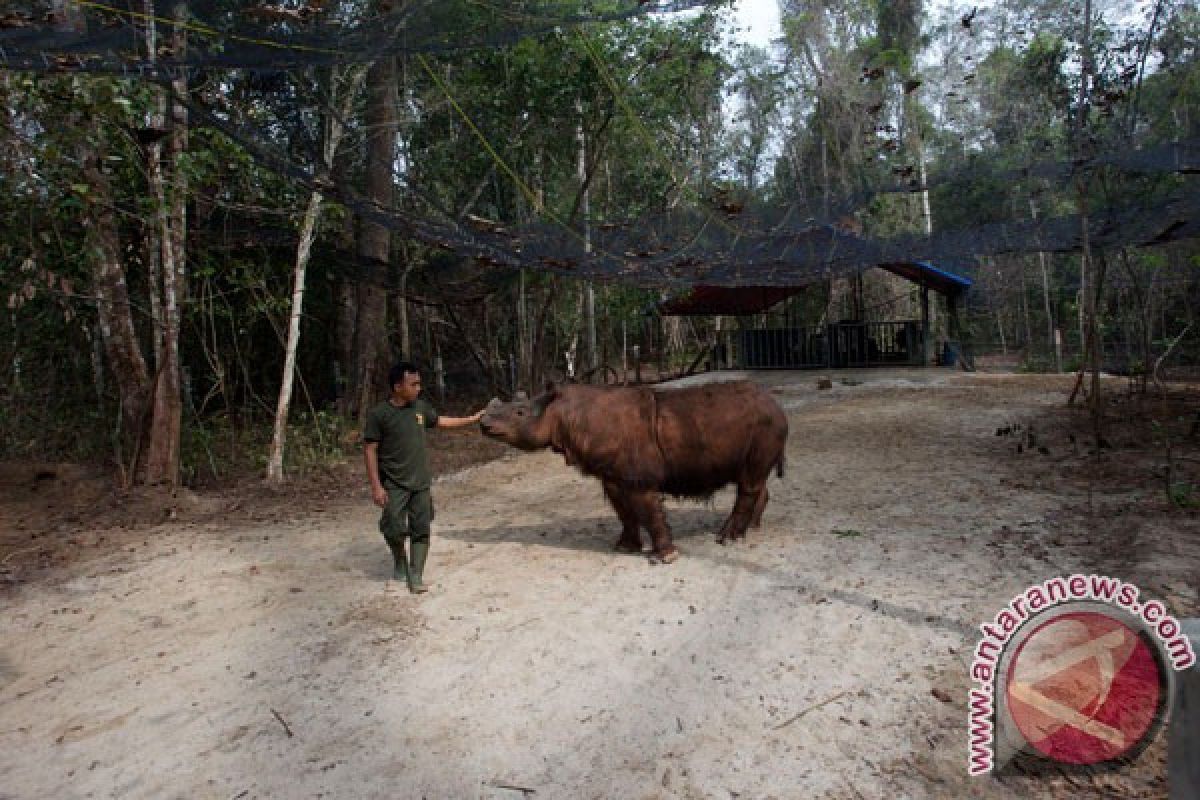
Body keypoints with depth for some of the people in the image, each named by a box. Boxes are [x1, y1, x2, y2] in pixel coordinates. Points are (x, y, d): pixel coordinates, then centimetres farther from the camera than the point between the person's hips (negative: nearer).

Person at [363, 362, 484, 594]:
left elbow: (439, 421, 23)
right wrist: (376, 485, -14)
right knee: (394, 528, -9)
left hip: (421, 481, 4)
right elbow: (370, 450, -9)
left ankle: (415, 576, 13)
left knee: (421, 530, 4)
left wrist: (472, 419, 25)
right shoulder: (378, 414, -11)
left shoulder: (420, 406, 4)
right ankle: (400, 559, 22)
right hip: (394, 484, -4)